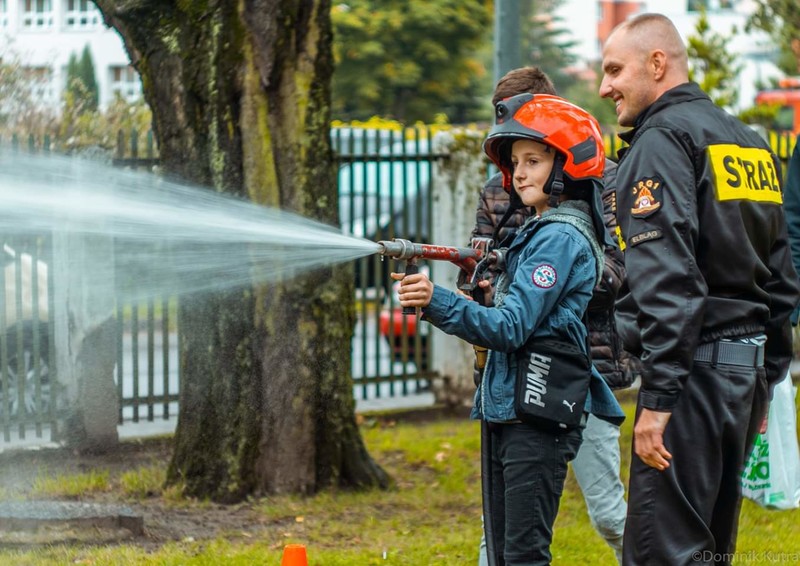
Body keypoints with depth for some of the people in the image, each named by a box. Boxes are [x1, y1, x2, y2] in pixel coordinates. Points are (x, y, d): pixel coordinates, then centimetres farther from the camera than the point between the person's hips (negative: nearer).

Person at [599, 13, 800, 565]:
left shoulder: (661, 139, -9)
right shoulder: (751, 142, 18)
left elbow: (667, 278, -19)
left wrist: (659, 396, -21)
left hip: (695, 367, -9)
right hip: (747, 367, 9)